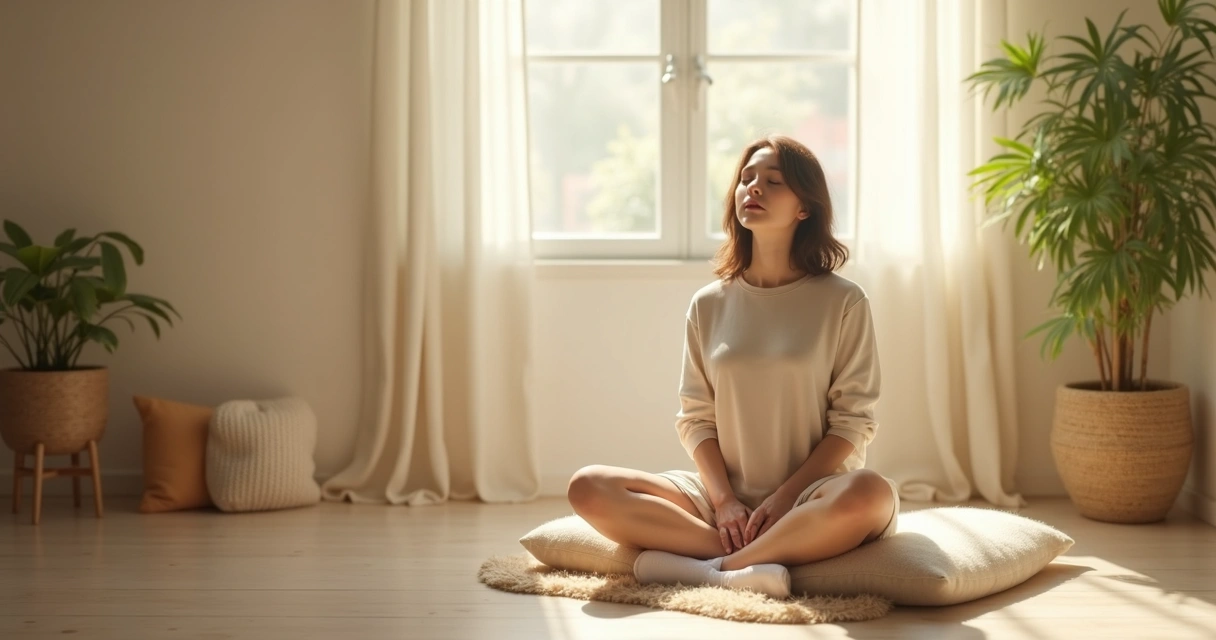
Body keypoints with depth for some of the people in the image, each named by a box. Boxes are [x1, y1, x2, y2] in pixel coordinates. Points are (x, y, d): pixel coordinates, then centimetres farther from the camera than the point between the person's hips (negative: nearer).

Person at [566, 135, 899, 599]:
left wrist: (786, 496, -14)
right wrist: (724, 499, -10)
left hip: (811, 494, -3)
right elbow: (695, 419, 7)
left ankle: (701, 567, -28)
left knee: (869, 494, -38)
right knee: (588, 488, -19)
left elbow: (853, 422, -3)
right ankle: (753, 565, -27)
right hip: (724, 494, 3)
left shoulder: (842, 302, 0)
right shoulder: (709, 305, 9)